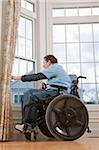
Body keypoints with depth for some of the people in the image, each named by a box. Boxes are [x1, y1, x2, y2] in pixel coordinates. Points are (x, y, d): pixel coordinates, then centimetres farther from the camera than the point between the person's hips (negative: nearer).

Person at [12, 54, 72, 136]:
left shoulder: (54, 68, -8)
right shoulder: (56, 68, 25)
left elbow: (37, 77, -14)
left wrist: (20, 77, -12)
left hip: (56, 92, -10)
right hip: (54, 91, 10)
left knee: (29, 97, -11)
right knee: (29, 92, 8)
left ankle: (25, 125, -1)